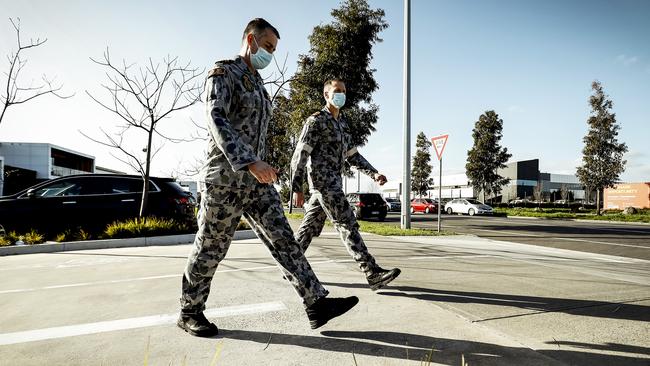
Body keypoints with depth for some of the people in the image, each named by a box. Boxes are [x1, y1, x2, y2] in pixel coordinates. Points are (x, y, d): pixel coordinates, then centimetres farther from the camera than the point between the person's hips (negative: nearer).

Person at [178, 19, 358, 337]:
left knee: (283, 240, -2)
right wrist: (250, 162, -33)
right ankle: (189, 312, 22)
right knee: (210, 249, 3)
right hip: (224, 178, -7)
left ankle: (317, 304, -2)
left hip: (256, 181, 7)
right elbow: (217, 121, -21)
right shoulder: (222, 73, -4)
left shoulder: (257, 85, 22)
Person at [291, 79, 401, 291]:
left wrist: (374, 173, 10)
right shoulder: (316, 120, -4)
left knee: (310, 227, 11)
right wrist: (297, 187, -15)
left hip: (332, 184, 8)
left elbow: (352, 156, 22)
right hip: (323, 182, -8)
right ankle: (373, 273, -11)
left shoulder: (342, 124, 22)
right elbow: (300, 154, -9)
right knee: (347, 225, -11)